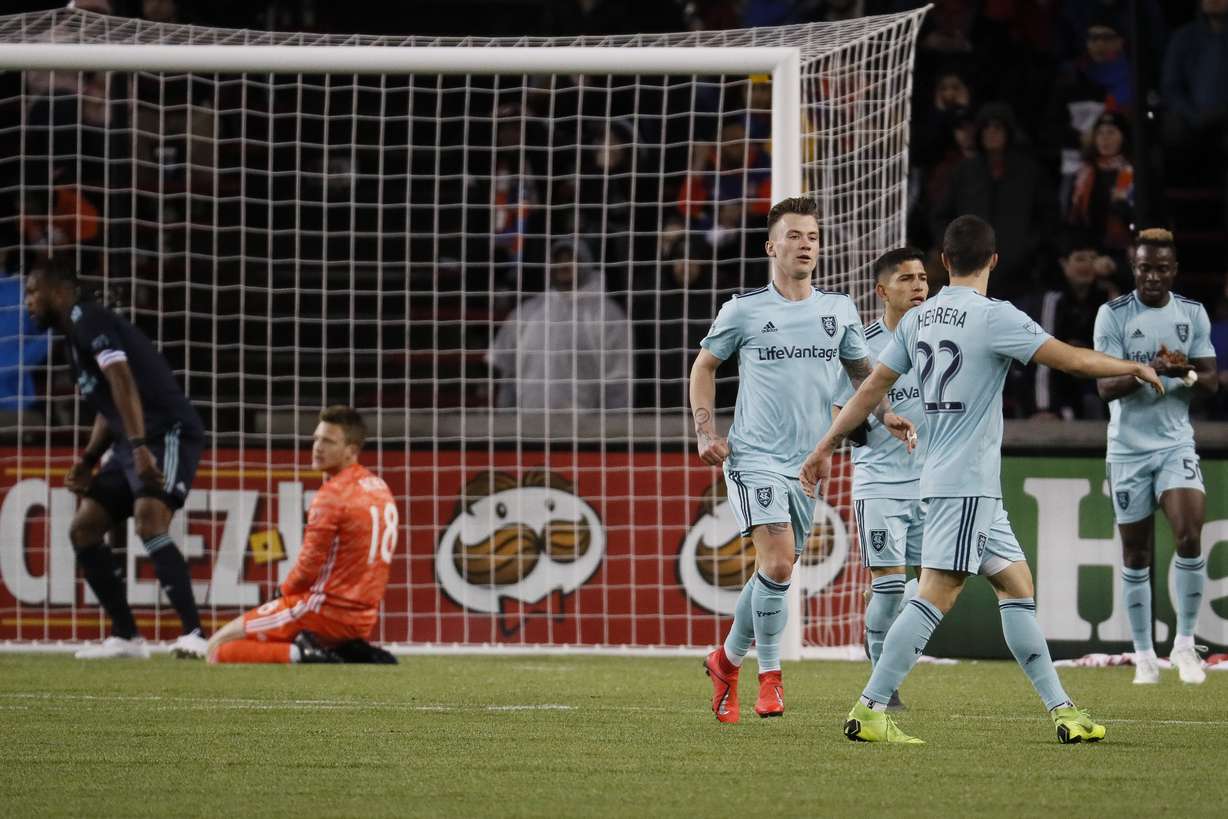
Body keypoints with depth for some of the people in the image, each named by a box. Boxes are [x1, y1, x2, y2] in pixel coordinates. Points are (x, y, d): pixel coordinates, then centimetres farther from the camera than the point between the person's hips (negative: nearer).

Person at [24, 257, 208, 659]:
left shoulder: (87, 320, -10)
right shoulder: (76, 335, 21)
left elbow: (122, 382, -24)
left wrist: (140, 447, -33)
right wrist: (88, 461, 15)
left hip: (168, 432, -10)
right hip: (135, 443, 10)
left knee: (149, 521, -27)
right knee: (83, 529, 8)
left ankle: (194, 634, -31)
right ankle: (126, 637, 10)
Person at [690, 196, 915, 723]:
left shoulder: (839, 310, 8)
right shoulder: (745, 309, -1)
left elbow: (860, 370, 21)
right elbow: (705, 365, 11)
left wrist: (884, 413, 3)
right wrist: (705, 431, 0)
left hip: (807, 462, 4)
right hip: (754, 457, -4)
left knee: (775, 570, 9)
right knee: (778, 562, -20)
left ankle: (727, 660, 30)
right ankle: (769, 675, -8)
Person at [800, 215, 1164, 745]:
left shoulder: (918, 319, 9)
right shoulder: (993, 317, -12)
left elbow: (872, 387, 11)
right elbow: (1071, 359, -11)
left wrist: (826, 447, 17)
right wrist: (1134, 368, 4)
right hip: (968, 482, -9)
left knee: (1016, 585, 11)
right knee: (938, 594, -11)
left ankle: (1061, 709, 11)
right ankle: (868, 711, -15)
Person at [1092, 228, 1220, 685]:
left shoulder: (1193, 314, 5)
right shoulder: (1113, 315, -4)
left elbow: (1210, 382, 6)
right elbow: (1106, 386, -10)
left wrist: (1186, 373, -17)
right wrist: (1150, 370, -27)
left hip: (1176, 442, 1)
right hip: (1128, 448, -1)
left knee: (1189, 535, -18)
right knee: (1136, 555, 3)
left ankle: (1185, 643, -5)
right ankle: (1144, 655, 13)